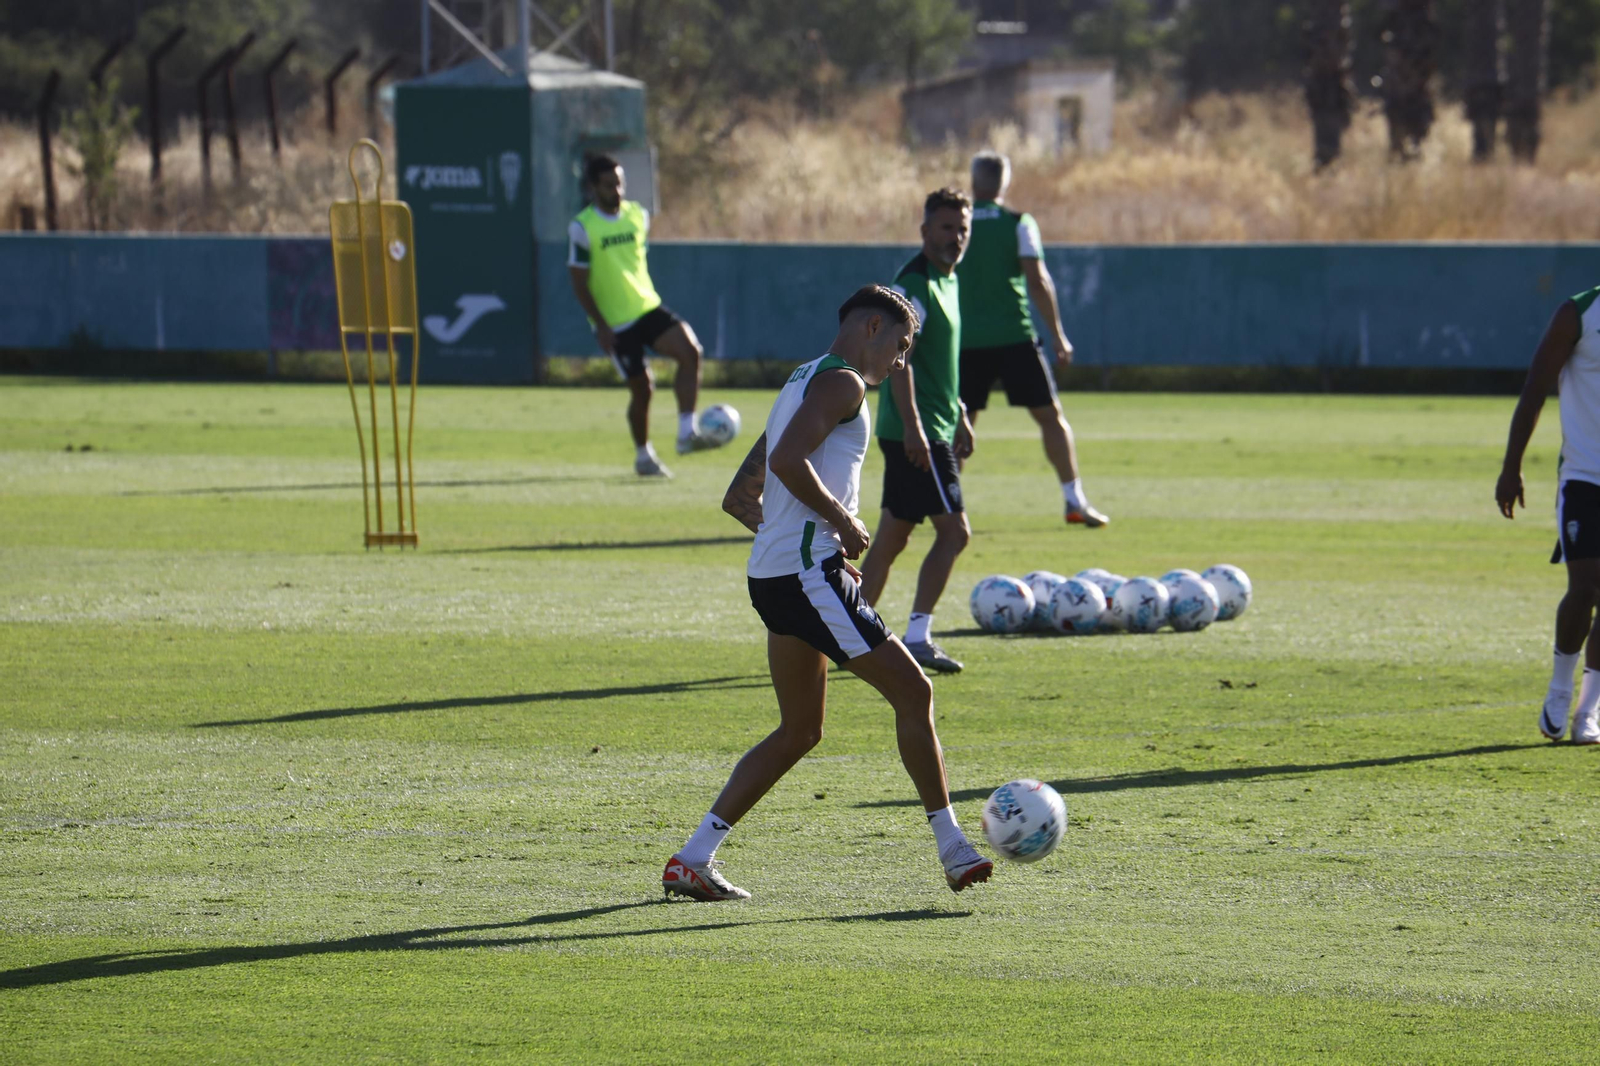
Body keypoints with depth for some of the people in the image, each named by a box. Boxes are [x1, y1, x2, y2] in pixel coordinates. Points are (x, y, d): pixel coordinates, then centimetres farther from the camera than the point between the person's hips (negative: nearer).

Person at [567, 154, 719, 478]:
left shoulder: (637, 215, 6)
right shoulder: (582, 228, -10)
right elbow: (579, 283, -9)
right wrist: (600, 325, -15)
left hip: (649, 308, 5)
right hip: (615, 324, -5)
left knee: (690, 350, -19)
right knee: (641, 389, -2)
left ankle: (687, 433, -19)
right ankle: (643, 455, 20)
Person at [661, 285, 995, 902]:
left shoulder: (802, 383, 24)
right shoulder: (842, 383, -6)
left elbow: (739, 498, 26)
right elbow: (788, 461, -23)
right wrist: (843, 522, -12)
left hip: (771, 574, 10)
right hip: (808, 573, -10)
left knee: (799, 732, 15)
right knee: (912, 694, -6)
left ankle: (692, 860, 12)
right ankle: (953, 850, -6)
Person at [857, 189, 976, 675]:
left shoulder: (948, 281, 16)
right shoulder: (915, 284, -14)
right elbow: (898, 357, -21)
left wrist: (960, 417, 26)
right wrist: (912, 425, -26)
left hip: (934, 431, 10)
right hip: (915, 432, -10)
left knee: (891, 538, 11)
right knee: (954, 529, -11)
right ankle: (917, 639, -9)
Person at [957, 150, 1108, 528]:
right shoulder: (1018, 224, -1)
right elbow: (1037, 281, -7)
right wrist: (1058, 335, -2)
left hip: (967, 341, 2)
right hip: (1014, 337, -2)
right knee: (1050, 416, 4)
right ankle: (1074, 500, -2)